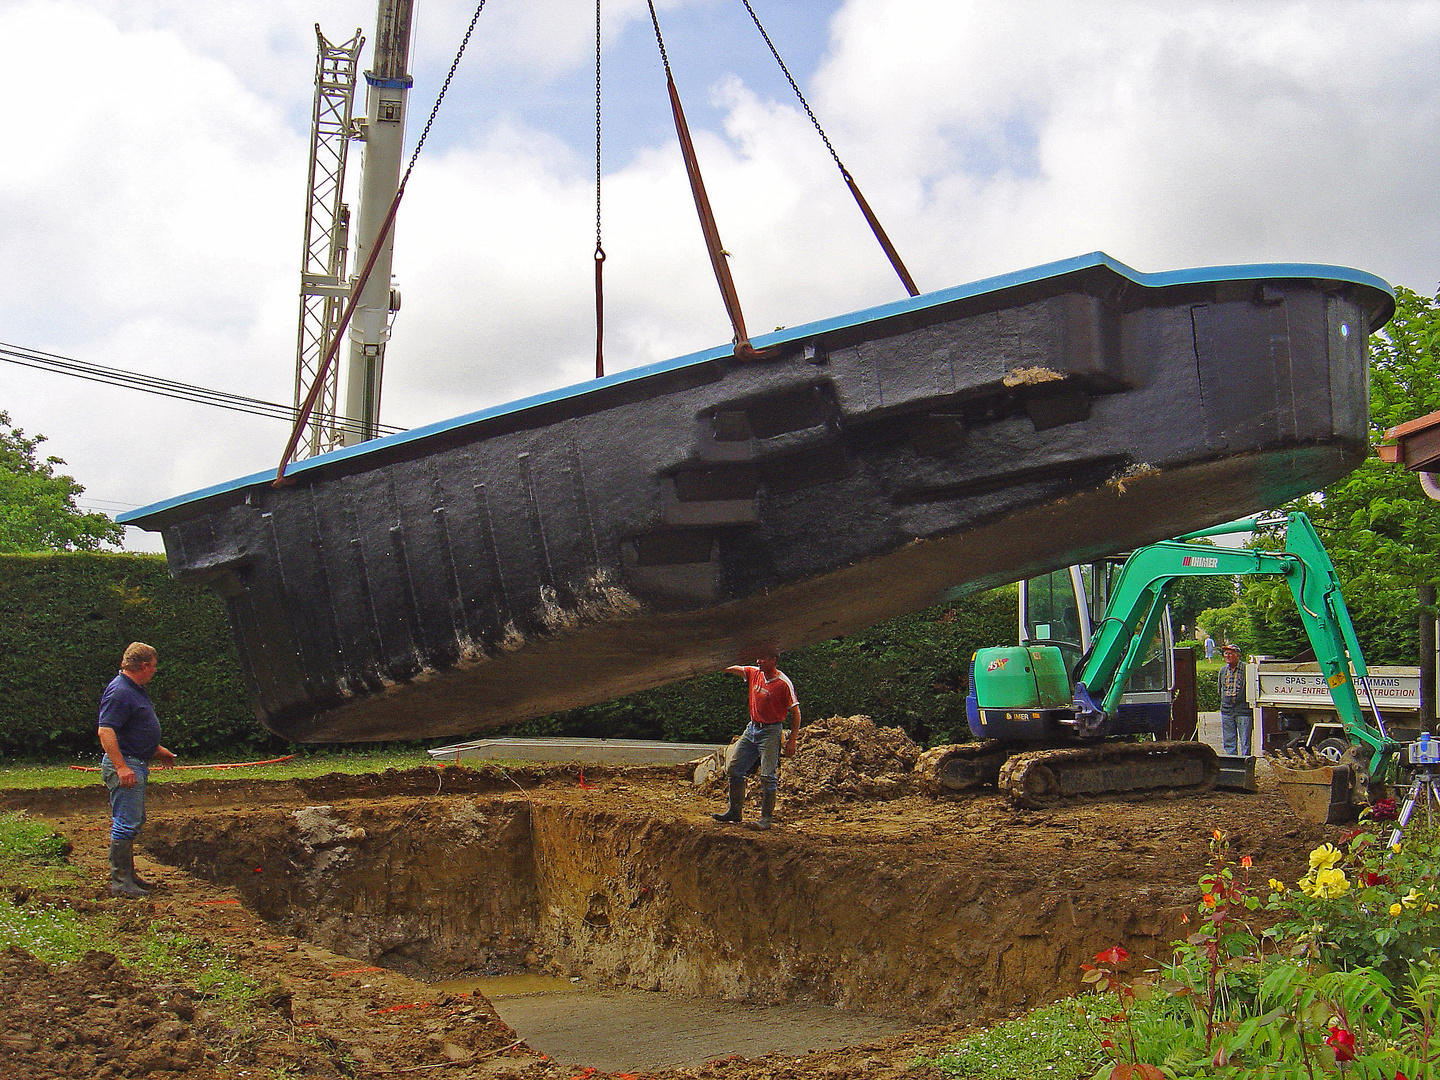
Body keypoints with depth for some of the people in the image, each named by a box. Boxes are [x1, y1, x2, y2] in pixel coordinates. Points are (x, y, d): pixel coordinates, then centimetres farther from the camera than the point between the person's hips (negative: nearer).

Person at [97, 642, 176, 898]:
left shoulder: (135, 690, 16)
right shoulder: (119, 692, -18)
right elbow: (105, 731, -25)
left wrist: (157, 750, 33)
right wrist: (121, 767, -29)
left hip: (137, 765, 11)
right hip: (126, 764, -11)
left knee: (133, 822, 16)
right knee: (125, 824, -8)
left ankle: (128, 874, 25)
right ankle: (120, 882, -4)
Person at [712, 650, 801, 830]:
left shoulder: (783, 683, -13)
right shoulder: (754, 673, 5)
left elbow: (795, 712, -10)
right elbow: (733, 669, 8)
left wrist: (792, 741, -14)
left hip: (771, 732, -7)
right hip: (752, 728, 7)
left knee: (767, 776, -10)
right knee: (733, 769, 8)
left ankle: (766, 819, -1)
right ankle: (734, 811, 18)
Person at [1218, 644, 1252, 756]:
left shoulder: (1246, 669, -6)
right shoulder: (1223, 670, 12)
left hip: (1243, 710, -5)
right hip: (1226, 711, 5)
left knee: (1245, 741, -2)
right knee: (1228, 741, 8)